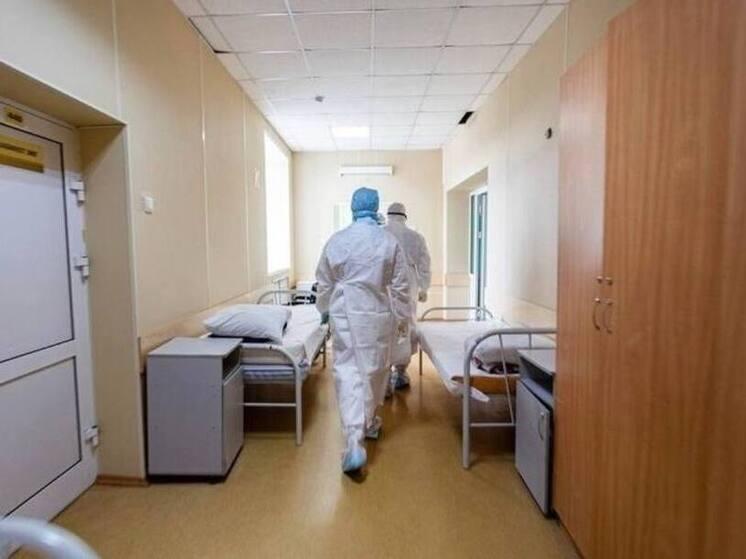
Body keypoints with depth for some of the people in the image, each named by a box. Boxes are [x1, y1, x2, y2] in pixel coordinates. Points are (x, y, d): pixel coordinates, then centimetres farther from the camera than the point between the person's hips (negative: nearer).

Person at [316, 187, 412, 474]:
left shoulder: (336, 240, -3)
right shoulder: (390, 241, -4)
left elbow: (324, 283, 6)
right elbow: (400, 286, -2)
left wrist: (325, 310, 23)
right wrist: (403, 318, 9)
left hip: (345, 315, -1)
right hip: (379, 316, 1)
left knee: (348, 374, 0)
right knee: (376, 370, 18)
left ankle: (354, 443, -9)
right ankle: (369, 423, 37)